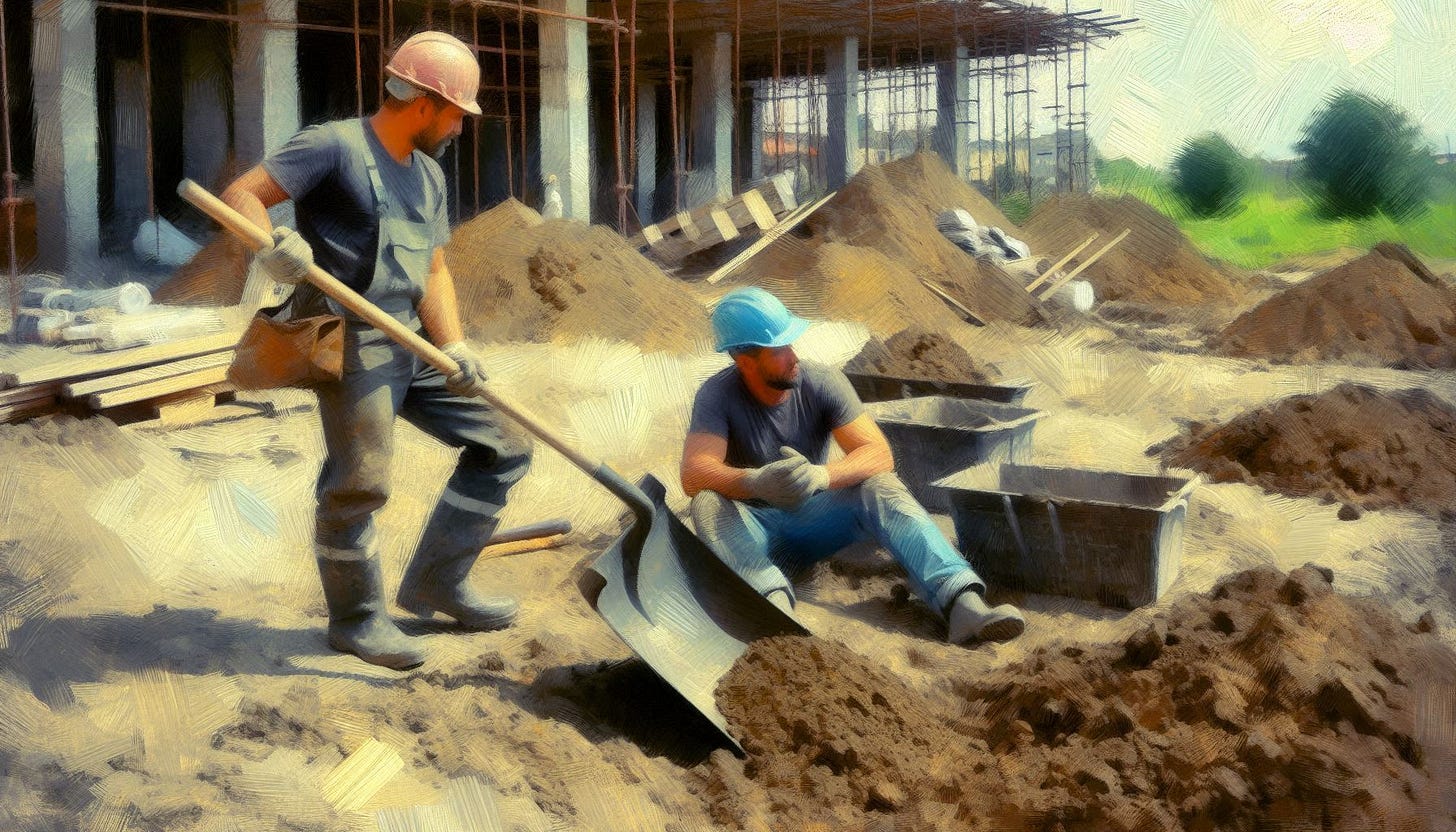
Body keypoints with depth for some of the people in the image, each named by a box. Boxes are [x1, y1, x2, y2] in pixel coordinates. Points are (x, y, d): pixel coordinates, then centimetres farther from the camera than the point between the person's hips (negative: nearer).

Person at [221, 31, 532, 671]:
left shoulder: (429, 175, 17)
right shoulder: (335, 145, -7)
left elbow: (434, 271, 13)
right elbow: (241, 195, -12)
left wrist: (453, 346, -3)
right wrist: (271, 246, -33)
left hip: (413, 345, 8)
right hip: (349, 339, -8)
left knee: (503, 448, 7)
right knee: (359, 482, -12)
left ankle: (435, 583, 18)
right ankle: (355, 618, 11)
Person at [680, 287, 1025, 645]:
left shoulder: (821, 382, -9)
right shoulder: (717, 396, -14)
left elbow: (880, 454, -19)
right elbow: (693, 475, -28)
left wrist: (820, 476, -40)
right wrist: (756, 482, -48)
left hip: (814, 519, 1)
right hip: (756, 531, -1)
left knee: (880, 486, -27)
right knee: (708, 503, -32)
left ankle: (961, 602, -45)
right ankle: (775, 599, -55)